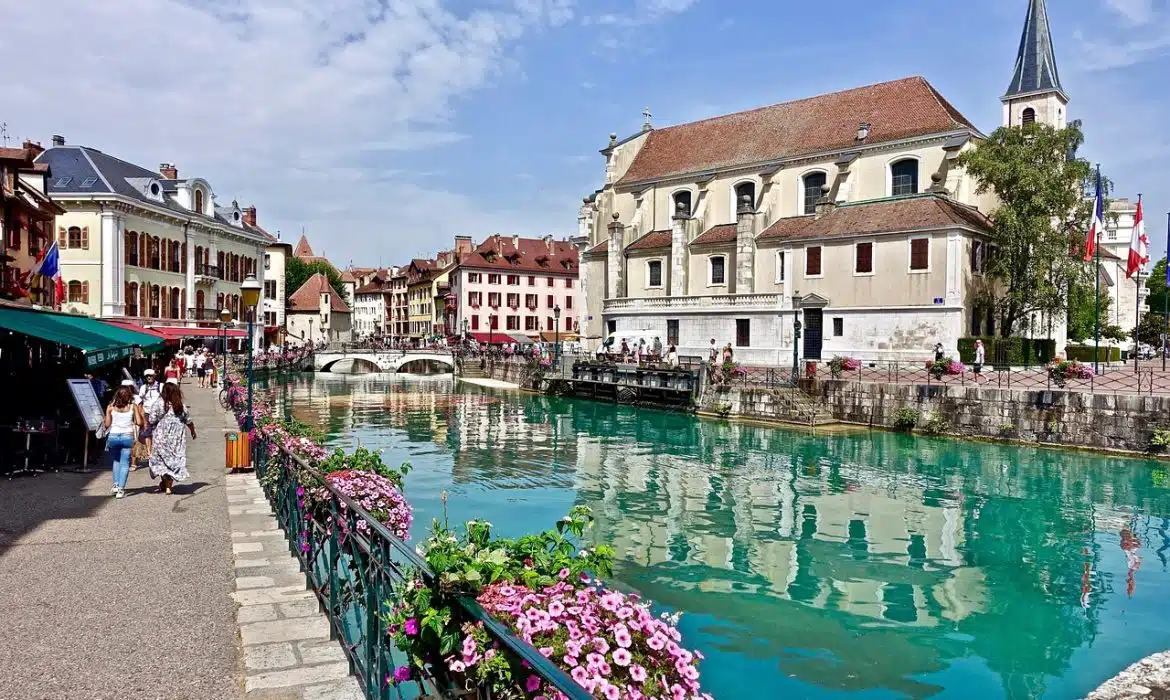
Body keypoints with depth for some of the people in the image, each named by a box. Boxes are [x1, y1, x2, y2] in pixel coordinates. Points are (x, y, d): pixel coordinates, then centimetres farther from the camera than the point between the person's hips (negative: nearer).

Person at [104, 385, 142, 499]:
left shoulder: (110, 407, 2)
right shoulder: (132, 406, -1)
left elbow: (107, 425, 1)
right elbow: (139, 422, -4)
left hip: (113, 437, 2)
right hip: (127, 437, -2)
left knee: (117, 460, 24)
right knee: (125, 463, 3)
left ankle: (115, 485, 16)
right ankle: (120, 489, -5)